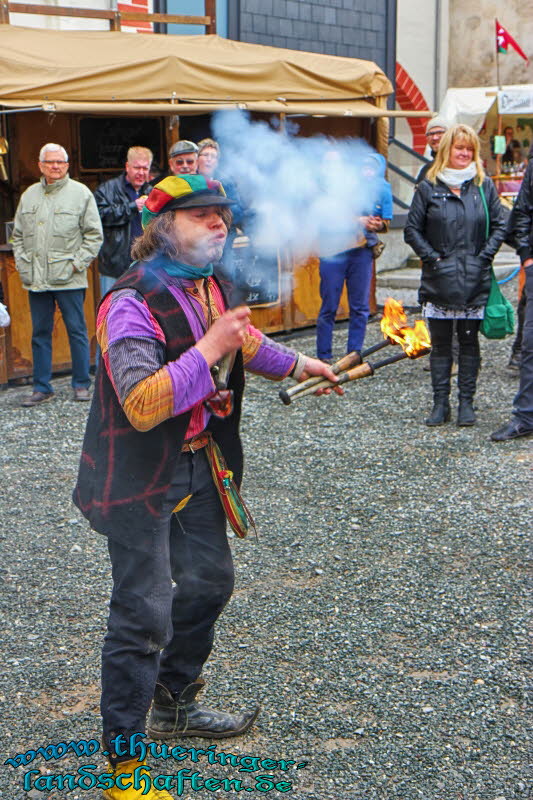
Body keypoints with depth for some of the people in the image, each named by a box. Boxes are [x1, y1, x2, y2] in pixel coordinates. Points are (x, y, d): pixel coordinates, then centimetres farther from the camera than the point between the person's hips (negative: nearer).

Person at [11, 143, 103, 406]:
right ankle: (42, 388, 15)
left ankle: (81, 384, 13)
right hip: (36, 280, 4)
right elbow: (18, 235, 17)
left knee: (77, 331, 2)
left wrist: (77, 264, -9)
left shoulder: (80, 193, 0)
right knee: (40, 333, 8)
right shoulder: (29, 195, 13)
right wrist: (22, 264, 5)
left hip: (68, 279, -4)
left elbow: (94, 234, -2)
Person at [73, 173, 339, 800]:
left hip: (197, 464, 9)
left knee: (209, 579, 21)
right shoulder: (132, 303, -25)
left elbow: (243, 339, 27)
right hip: (140, 476, -9)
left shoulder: (208, 286, 4)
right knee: (144, 612, -6)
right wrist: (209, 350, -36)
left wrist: (296, 364, 33)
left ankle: (176, 704, 43)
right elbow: (142, 405, -37)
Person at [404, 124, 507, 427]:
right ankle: (440, 404, 12)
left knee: (469, 341, 5)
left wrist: (484, 256, -5)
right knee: (440, 343, 4)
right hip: (439, 279, -1)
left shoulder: (484, 186, 6)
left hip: (475, 280, 1)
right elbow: (412, 229, 3)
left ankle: (467, 402, 13)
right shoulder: (429, 188, 2)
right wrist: (432, 257, -7)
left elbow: (500, 225, 7)